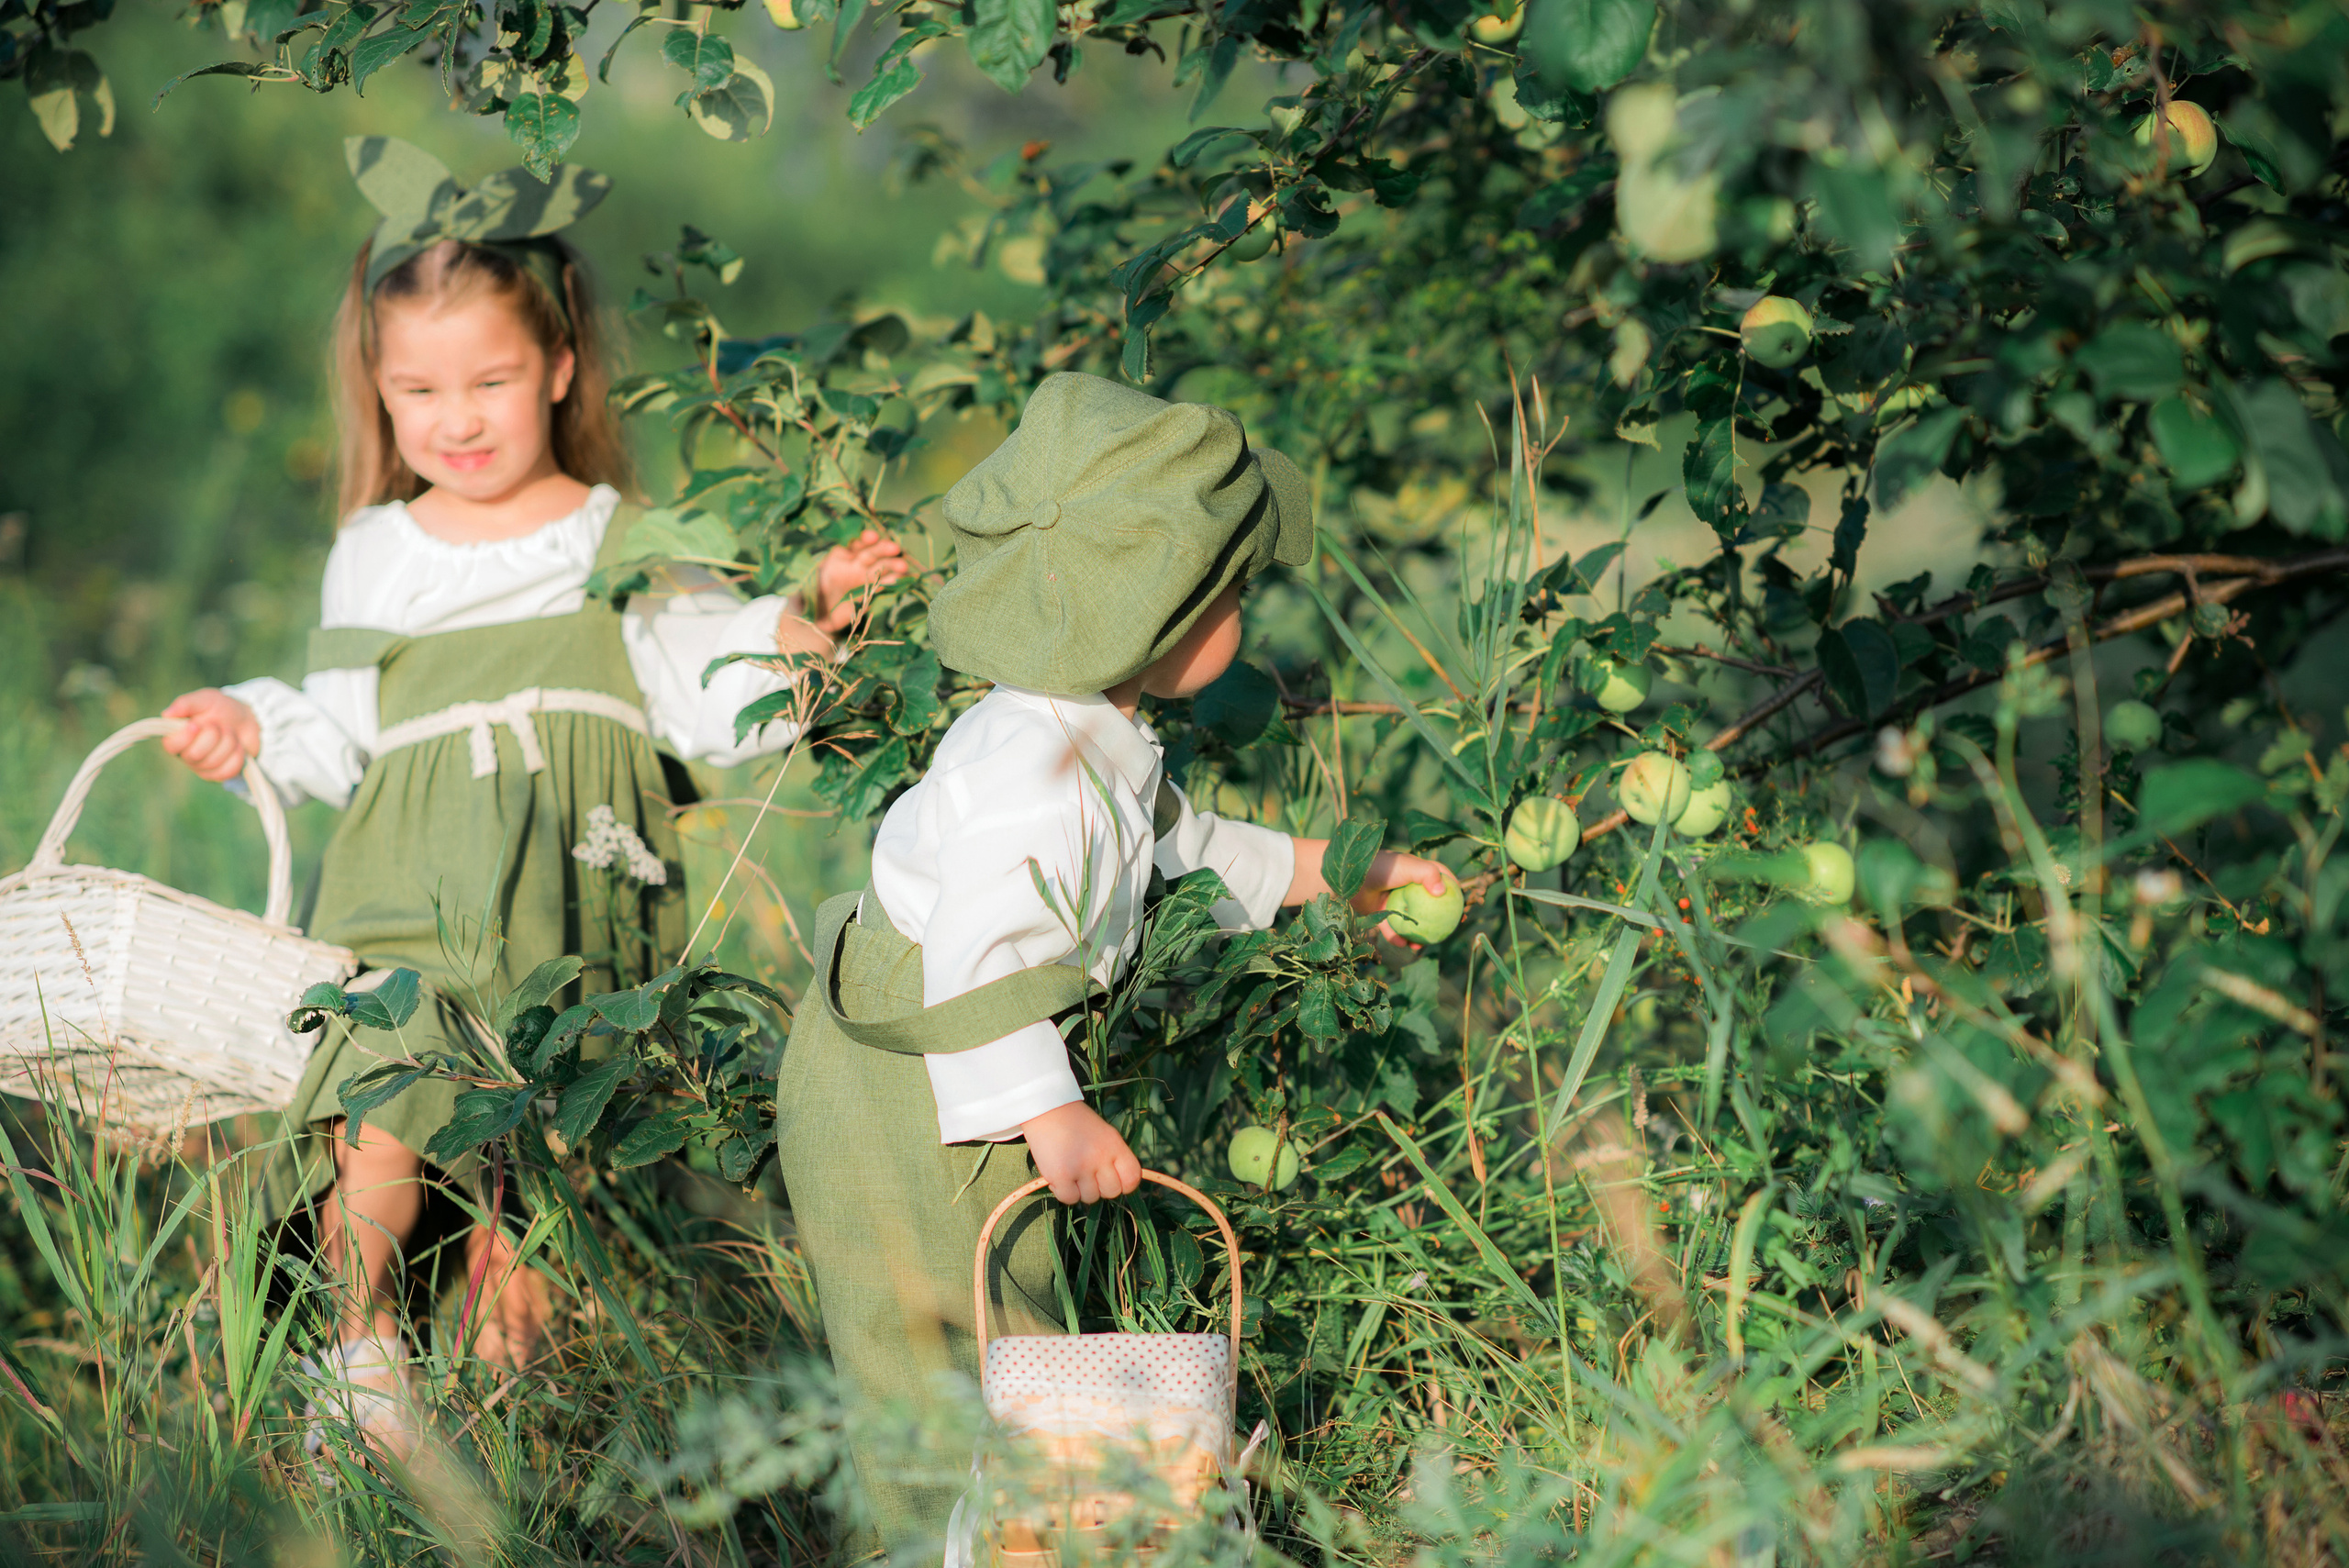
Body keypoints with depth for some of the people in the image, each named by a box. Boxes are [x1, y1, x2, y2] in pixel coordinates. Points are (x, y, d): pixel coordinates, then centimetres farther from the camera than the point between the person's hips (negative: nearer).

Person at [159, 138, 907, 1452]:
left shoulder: (621, 544, 8)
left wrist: (806, 623, -14)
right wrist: (255, 728, 4)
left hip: (572, 927, 0)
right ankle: (365, 1339, 6)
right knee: (380, 1141, -19)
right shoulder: (373, 556, 14)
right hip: (407, 918, 1)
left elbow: (712, 698, 1)